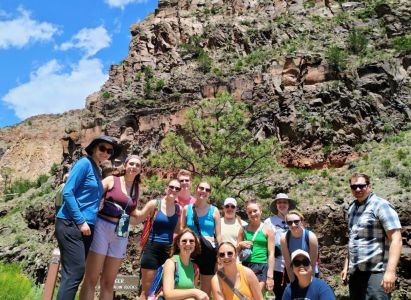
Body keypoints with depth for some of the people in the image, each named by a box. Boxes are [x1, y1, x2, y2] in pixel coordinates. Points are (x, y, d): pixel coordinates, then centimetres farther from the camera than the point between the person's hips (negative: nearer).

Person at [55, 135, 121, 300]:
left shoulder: (97, 171, 17)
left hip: (86, 226, 9)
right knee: (75, 272, -12)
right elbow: (67, 192, -15)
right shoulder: (84, 163, -7)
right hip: (71, 224, -8)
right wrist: (81, 221, -16)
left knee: (76, 272, 9)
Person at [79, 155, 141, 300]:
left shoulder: (137, 189, 13)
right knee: (91, 278, -3)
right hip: (102, 228, -4)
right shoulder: (111, 180, 0)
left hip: (121, 234, 4)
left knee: (108, 282, 9)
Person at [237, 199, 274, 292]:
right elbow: (237, 251, 18)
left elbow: (271, 254, -1)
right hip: (246, 266, 3)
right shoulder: (243, 229, 9)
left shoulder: (267, 229, 2)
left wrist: (270, 276, -7)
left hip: (262, 267, -3)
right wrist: (240, 244, -4)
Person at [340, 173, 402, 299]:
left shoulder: (381, 205, -9)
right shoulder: (352, 208, 12)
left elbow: (396, 240, -15)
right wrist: (347, 265, 18)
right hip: (355, 272, 7)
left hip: (376, 272, -7)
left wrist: (390, 271, -23)